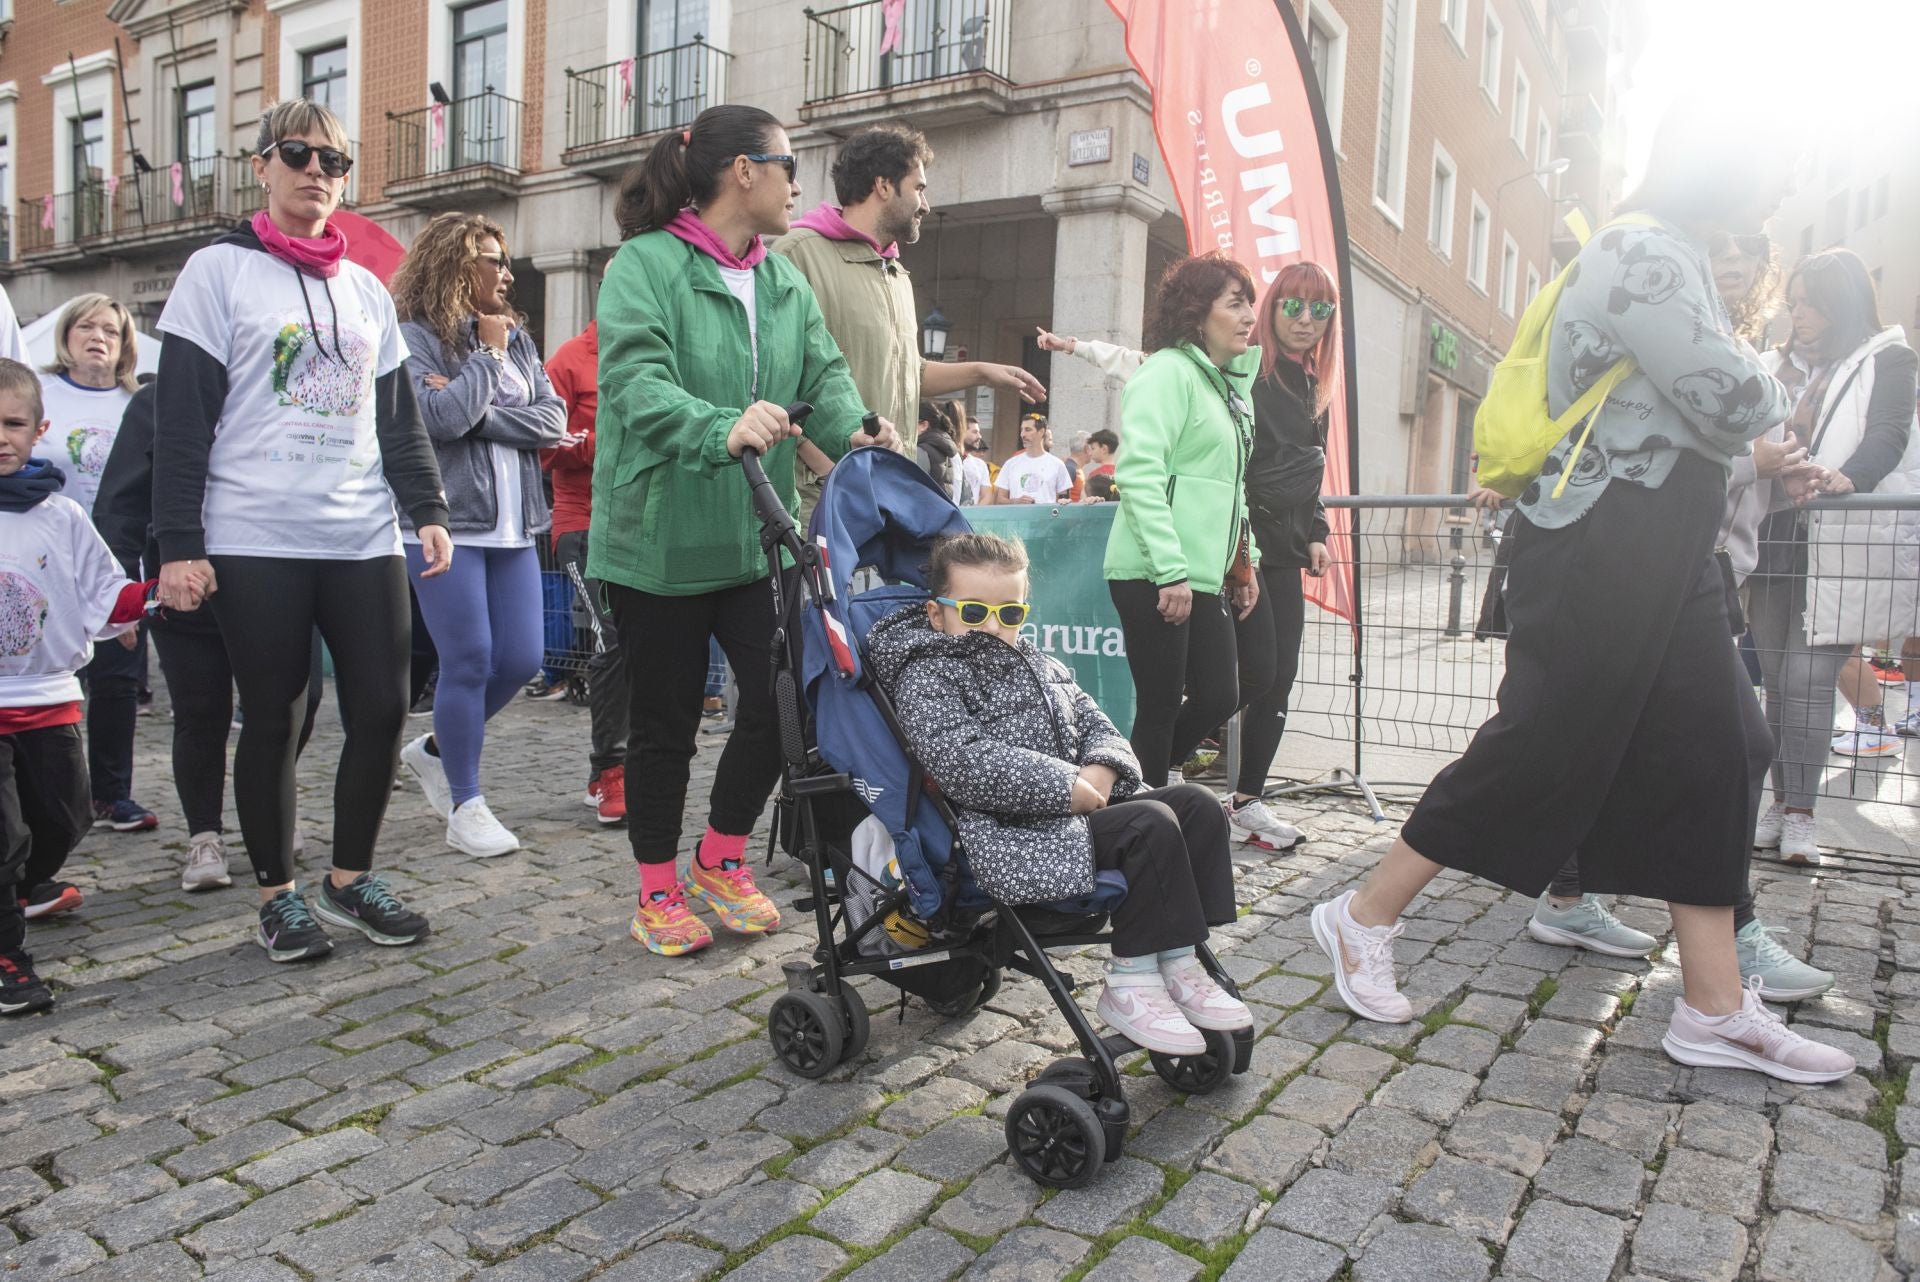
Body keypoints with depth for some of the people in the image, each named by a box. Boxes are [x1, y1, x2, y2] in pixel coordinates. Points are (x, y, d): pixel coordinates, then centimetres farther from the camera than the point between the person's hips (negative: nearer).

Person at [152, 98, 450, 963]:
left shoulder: (366, 290, 17)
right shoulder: (219, 272, 3)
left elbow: (399, 415, 17)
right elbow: (181, 418, -3)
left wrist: (428, 511, 4)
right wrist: (178, 544, -9)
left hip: (365, 541, 4)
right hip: (255, 543, -4)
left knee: (382, 710, 1)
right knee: (273, 720, 3)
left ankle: (350, 880, 19)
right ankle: (278, 895, 19)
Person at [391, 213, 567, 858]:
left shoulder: (517, 338, 14)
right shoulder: (415, 337, -2)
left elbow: (553, 419, 2)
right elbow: (438, 419, -17)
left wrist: (477, 412, -12)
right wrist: (488, 354, -6)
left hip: (513, 526, 6)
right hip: (446, 525, -6)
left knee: (522, 660, 4)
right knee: (469, 661, -6)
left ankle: (436, 750, 29)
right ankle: (465, 806, 9)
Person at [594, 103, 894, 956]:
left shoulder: (785, 279, 12)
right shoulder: (646, 263, -9)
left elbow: (822, 374, 4)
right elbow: (637, 384, -23)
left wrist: (853, 430, -19)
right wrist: (724, 430, -41)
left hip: (755, 536, 6)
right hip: (660, 539, -5)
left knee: (782, 699, 1)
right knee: (665, 720, 6)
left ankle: (720, 864, 26)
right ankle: (658, 893, 26)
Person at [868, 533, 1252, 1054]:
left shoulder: (1038, 665, 21)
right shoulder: (926, 678, -7)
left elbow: (1095, 722, 19)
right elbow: (964, 762, -22)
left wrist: (1103, 771, -6)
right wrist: (1065, 788, -22)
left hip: (1076, 806, 10)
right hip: (1011, 835, -9)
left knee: (1195, 804, -1)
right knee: (1150, 825, -24)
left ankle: (1179, 964, 1)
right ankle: (1130, 986, -14)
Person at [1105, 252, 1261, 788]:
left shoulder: (1225, 383, 18)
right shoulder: (1169, 372, -10)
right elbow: (1139, 475, -20)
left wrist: (1245, 561, 18)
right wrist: (1170, 571, -23)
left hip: (1203, 578, 9)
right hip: (1155, 577, -9)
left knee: (1219, 697, 10)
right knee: (1161, 707, -2)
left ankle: (1139, 784, 29)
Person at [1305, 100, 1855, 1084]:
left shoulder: (1665, 254, 19)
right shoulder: (1644, 255, -14)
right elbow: (1734, 403, -18)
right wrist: (1769, 382, 3)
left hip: (1659, 552, 10)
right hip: (1598, 554, -10)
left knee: (1714, 750, 7)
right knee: (1536, 752, -5)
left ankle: (1717, 1011, 14)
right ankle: (1363, 919, 10)